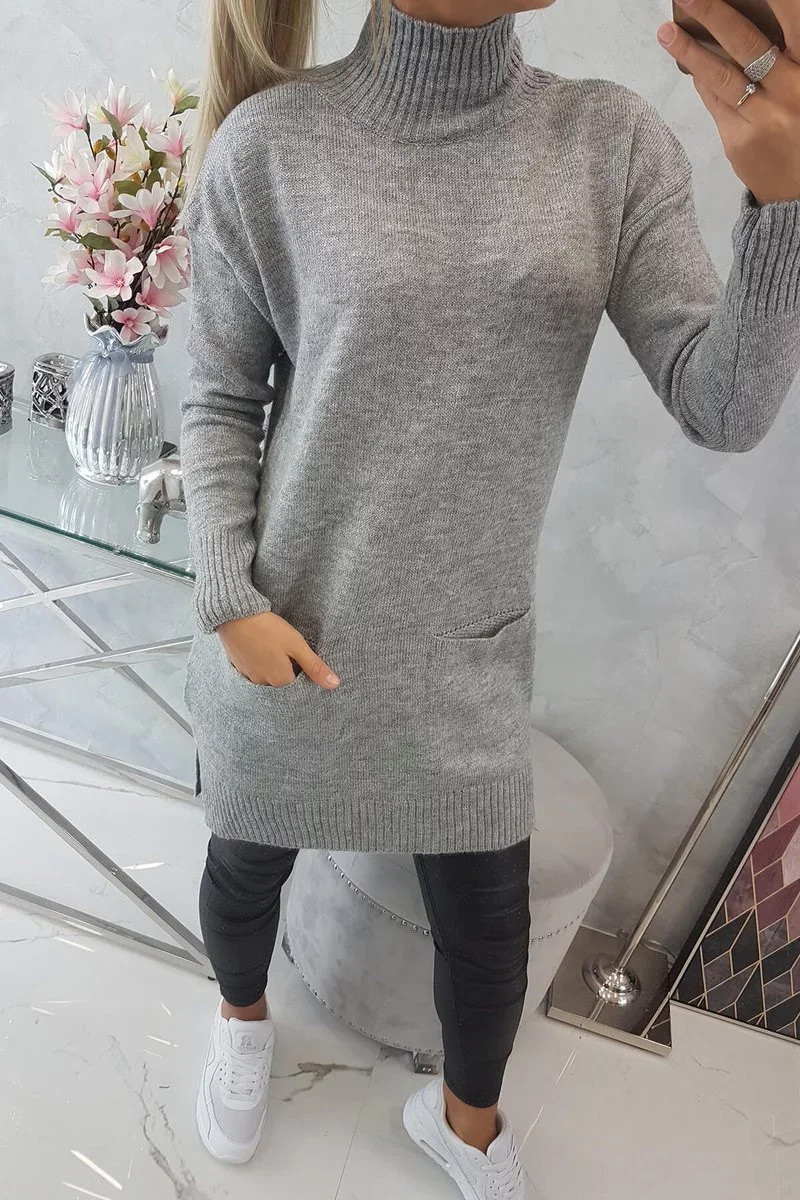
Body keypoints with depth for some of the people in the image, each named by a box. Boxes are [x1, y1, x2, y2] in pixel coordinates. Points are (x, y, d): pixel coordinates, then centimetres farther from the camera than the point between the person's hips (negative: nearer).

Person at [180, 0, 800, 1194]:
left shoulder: (615, 144, -6)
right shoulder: (268, 147, -11)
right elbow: (221, 403, -2)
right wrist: (230, 602, -12)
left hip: (468, 647, 2)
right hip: (289, 630, -1)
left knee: (490, 923, 14)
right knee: (249, 865, 21)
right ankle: (243, 1017, 57)